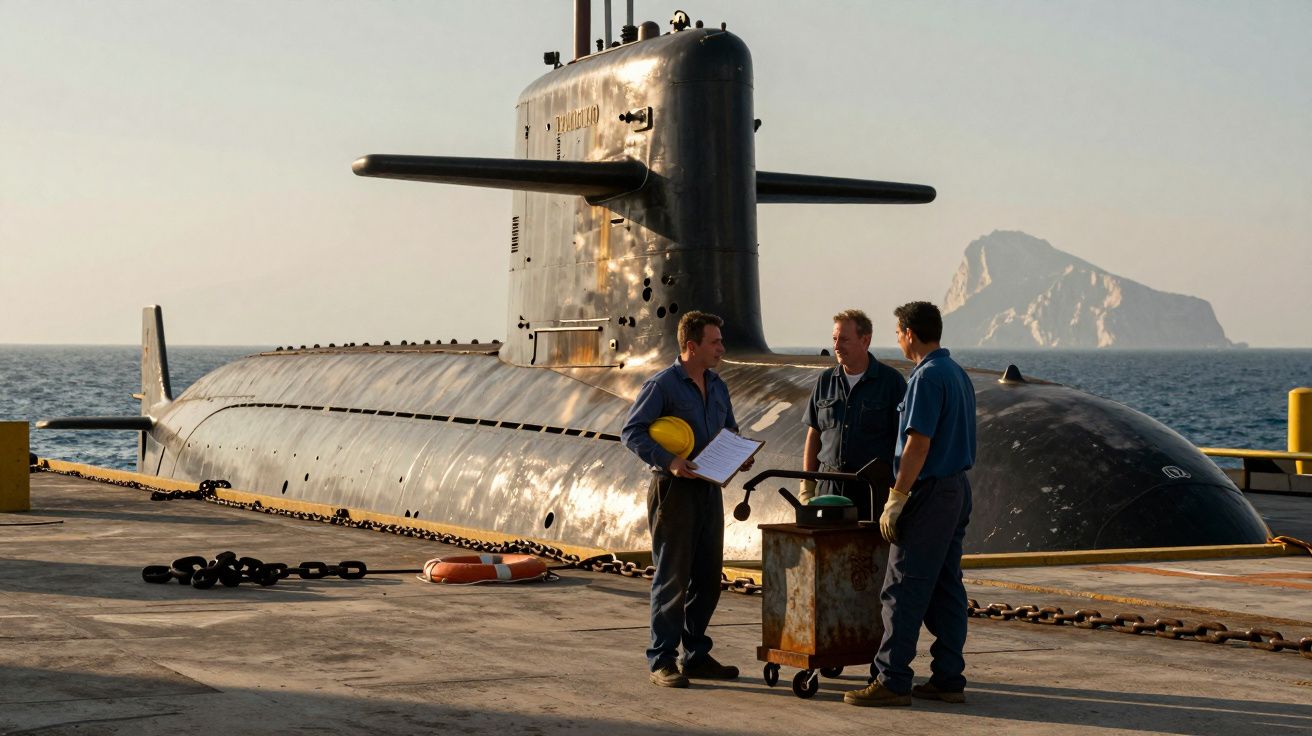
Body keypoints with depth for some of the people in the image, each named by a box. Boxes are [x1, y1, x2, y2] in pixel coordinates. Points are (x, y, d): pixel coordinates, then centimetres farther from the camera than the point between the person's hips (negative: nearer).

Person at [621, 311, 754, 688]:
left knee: (707, 577, 9)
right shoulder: (662, 385, -10)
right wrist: (668, 461, -24)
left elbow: (729, 429, 25)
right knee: (672, 578, -5)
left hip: (708, 489, 7)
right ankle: (662, 660, 2)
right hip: (674, 489, -7)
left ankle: (696, 655, 19)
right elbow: (632, 431, -13)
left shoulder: (717, 386, 12)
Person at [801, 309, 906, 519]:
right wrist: (807, 486, 9)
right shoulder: (825, 382, 11)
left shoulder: (891, 381, -1)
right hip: (829, 486, 4)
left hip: (874, 487, -3)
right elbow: (814, 435, 15)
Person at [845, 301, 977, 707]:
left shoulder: (928, 377, -15)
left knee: (903, 590, -7)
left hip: (929, 492, -10)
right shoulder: (958, 374, 14)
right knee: (946, 589, 10)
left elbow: (918, 445, -20)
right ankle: (948, 679, 11)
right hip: (958, 489, 10)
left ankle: (892, 681, -6)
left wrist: (896, 500, -17)